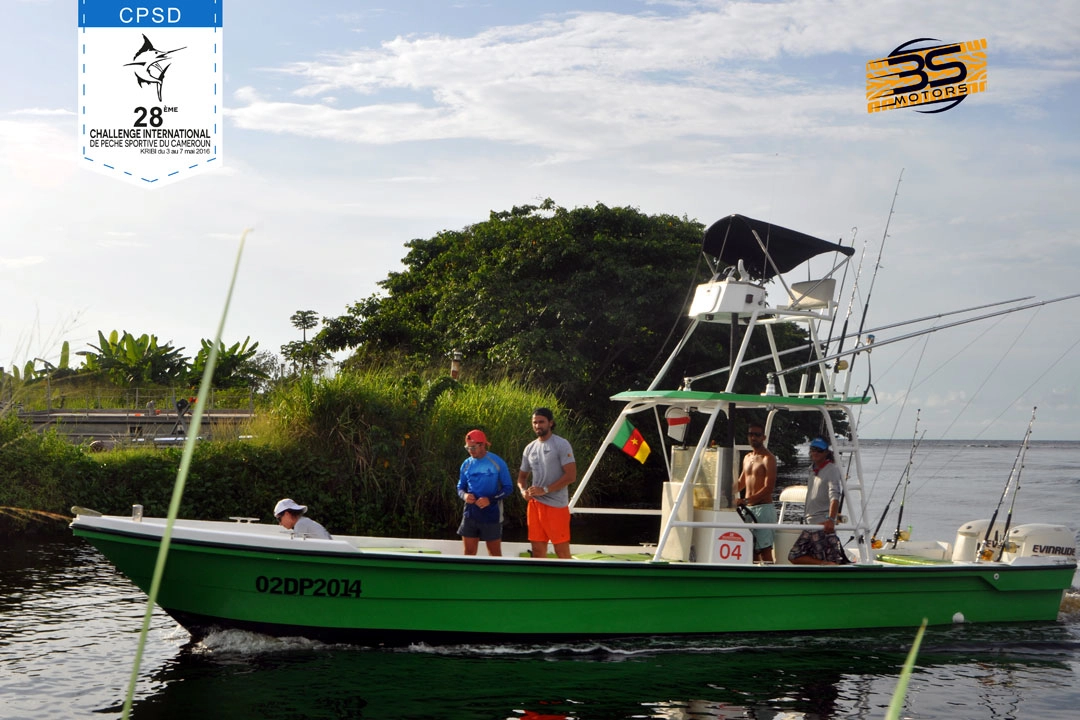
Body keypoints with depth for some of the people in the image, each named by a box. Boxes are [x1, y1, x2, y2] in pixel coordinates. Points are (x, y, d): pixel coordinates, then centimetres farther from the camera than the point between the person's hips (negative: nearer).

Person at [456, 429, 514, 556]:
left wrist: (490, 500, -20)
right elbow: (460, 487, 15)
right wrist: (464, 495, -10)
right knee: (469, 552, 5)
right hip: (470, 514, 4)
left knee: (494, 553, 5)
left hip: (491, 514, -4)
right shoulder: (467, 464, 5)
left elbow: (508, 487, -5)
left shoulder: (497, 462, -7)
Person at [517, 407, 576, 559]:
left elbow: (571, 475, -14)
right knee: (538, 549, 8)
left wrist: (545, 490, -16)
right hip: (535, 505, 6)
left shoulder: (561, 445, -7)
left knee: (562, 551, -4)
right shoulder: (530, 448, 13)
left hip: (556, 506, -6)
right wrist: (523, 490, 0)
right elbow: (522, 476, 23)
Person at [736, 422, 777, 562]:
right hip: (748, 509, 8)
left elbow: (769, 487, -17)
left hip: (763, 508, -8)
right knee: (751, 549, 8)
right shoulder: (747, 458, 17)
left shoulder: (768, 458, -7)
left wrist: (746, 500, -25)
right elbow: (741, 483, 27)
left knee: (764, 549, -11)